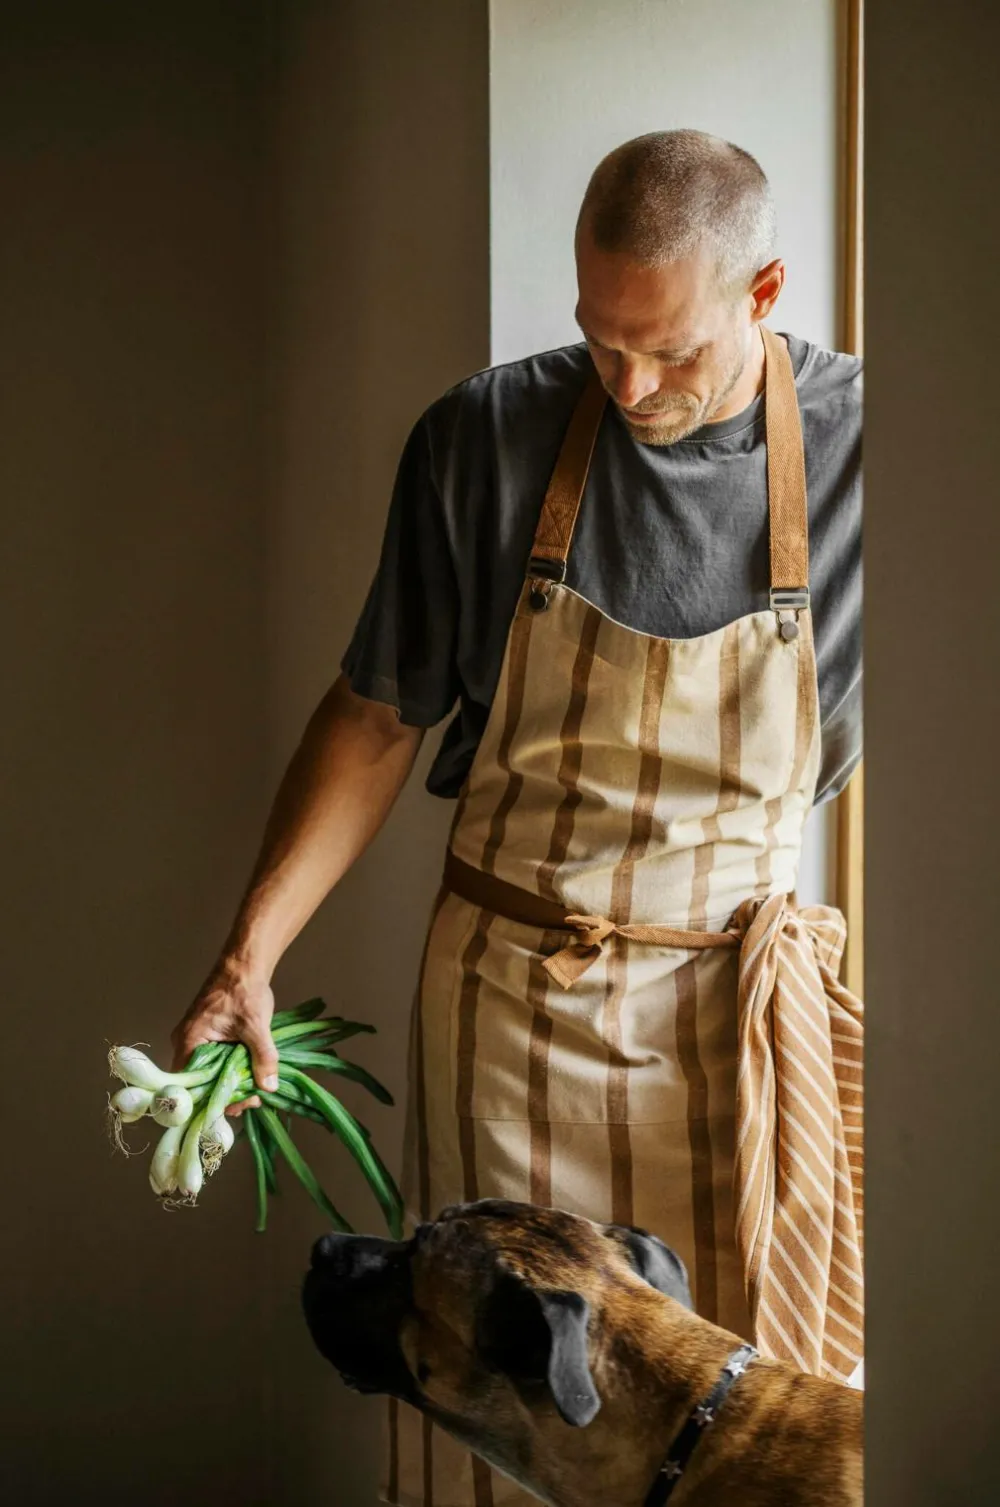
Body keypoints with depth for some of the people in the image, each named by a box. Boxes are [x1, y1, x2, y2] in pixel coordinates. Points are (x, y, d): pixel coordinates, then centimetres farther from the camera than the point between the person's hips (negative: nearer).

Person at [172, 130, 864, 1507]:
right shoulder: (485, 439, -6)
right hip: (506, 995, 1)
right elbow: (382, 717, 2)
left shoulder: (864, 444, -7)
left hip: (735, 1003, 0)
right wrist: (251, 954, -6)